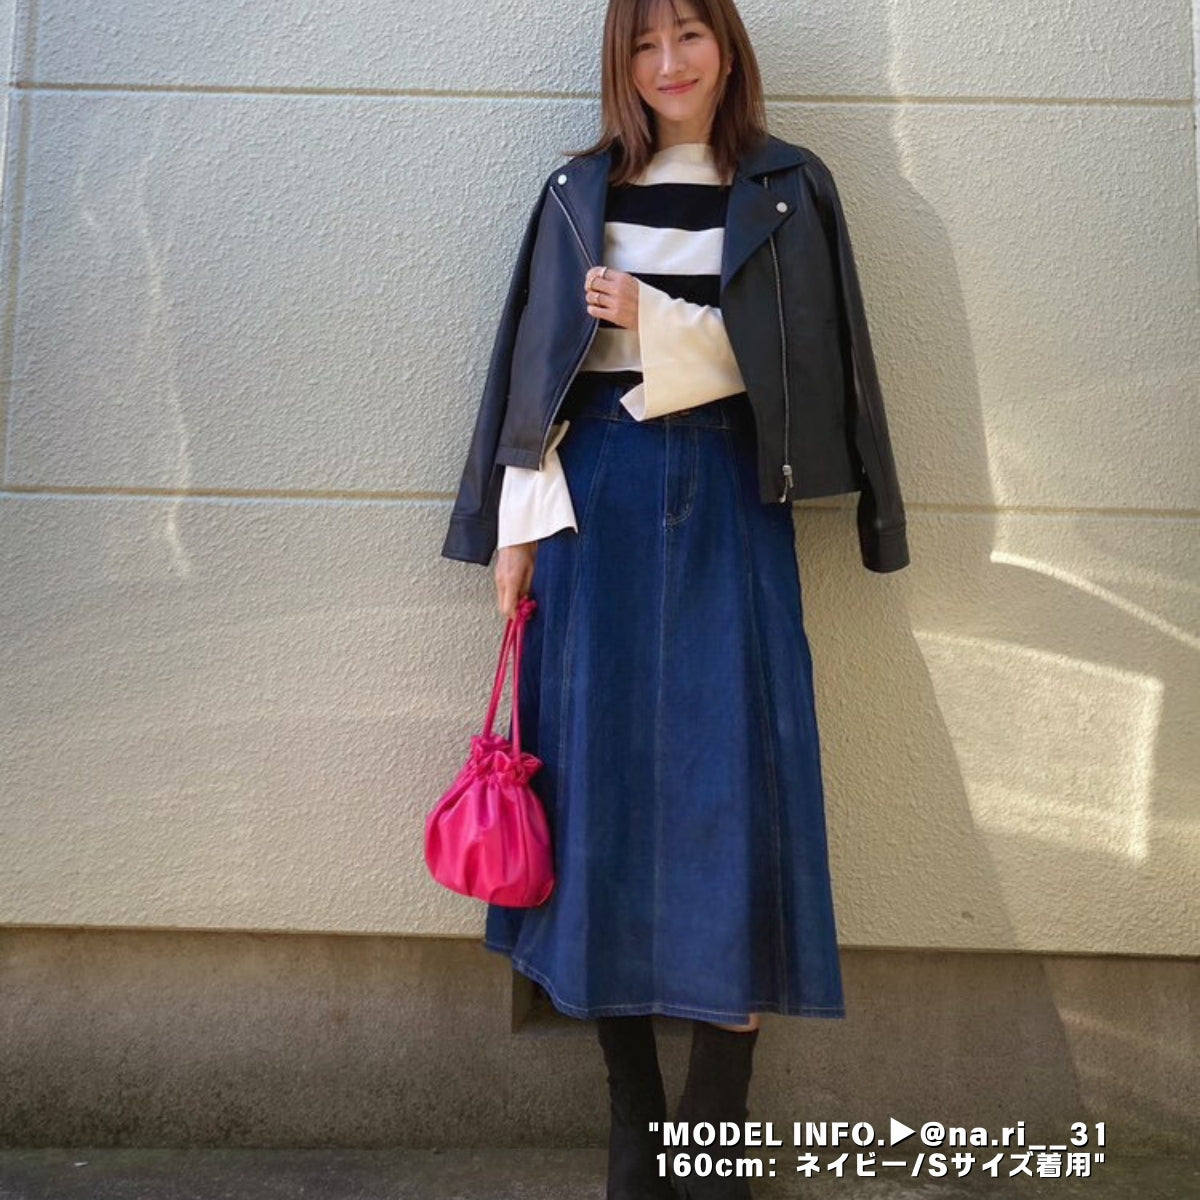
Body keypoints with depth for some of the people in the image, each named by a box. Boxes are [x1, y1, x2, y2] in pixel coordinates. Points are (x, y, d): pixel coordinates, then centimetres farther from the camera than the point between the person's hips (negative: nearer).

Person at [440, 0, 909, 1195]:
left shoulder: (790, 189, 12)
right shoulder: (579, 192, 14)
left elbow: (794, 355, 1)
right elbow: (538, 365, 9)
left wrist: (650, 318, -7)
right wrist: (518, 528, 2)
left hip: (727, 501, 0)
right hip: (597, 496, 1)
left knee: (733, 774, -6)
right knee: (605, 768, -1)